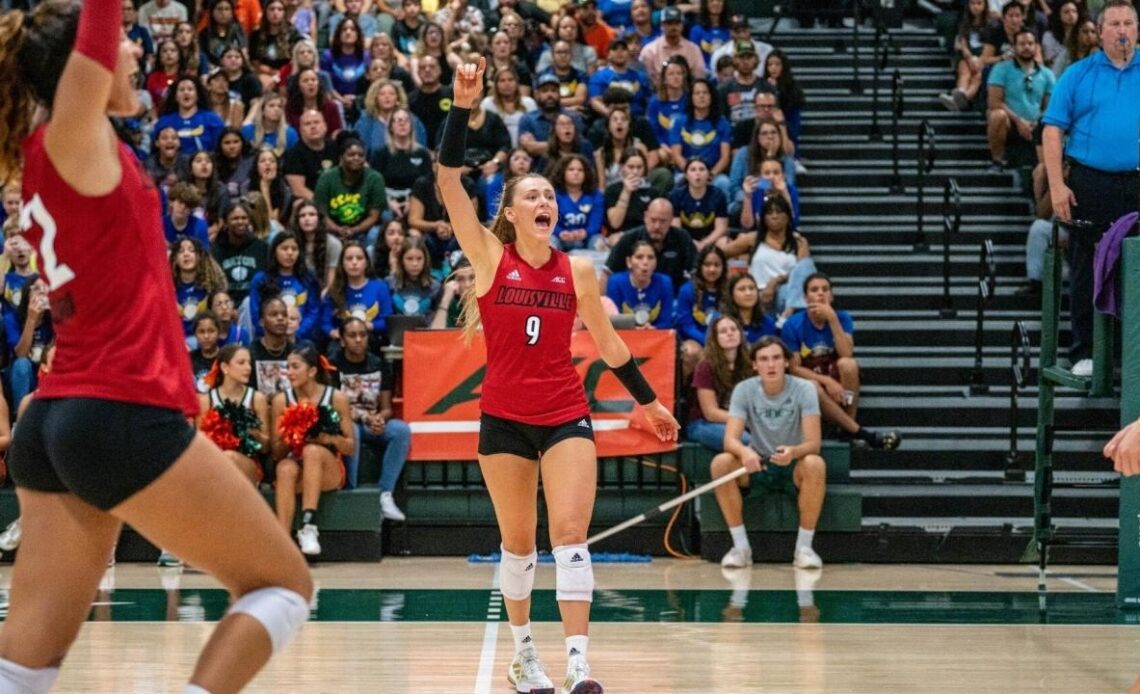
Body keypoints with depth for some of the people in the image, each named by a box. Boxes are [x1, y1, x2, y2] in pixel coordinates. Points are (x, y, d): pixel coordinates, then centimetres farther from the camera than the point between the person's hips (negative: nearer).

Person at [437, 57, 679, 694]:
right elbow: (450, 182, -14)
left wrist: (649, 401, 19)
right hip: (504, 418, 0)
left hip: (566, 415, 0)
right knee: (518, 543, 8)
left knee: (571, 534, -13)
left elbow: (607, 342, 16)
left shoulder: (578, 270, 3)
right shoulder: (490, 258, -3)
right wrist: (464, 107, -22)